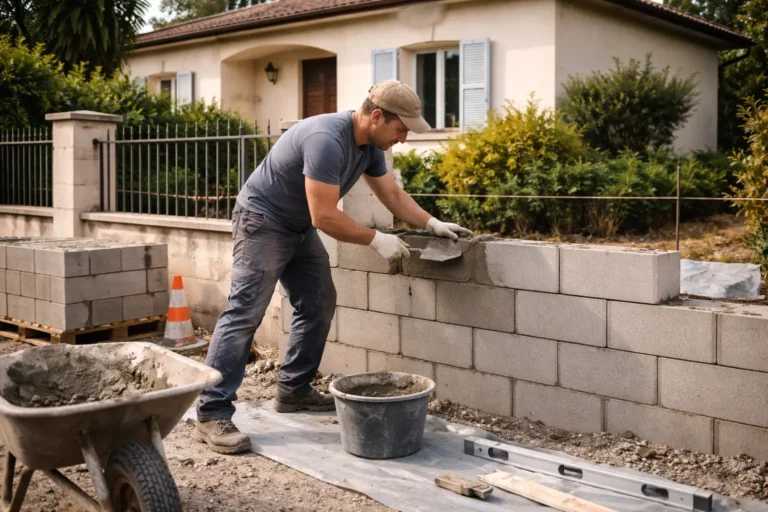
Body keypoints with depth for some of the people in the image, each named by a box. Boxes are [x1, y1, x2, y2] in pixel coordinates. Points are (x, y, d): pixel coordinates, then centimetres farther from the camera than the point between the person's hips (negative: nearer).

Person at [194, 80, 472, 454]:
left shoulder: (370, 144, -1)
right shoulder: (327, 140, -31)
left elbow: (392, 194, 11)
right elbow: (324, 217, -31)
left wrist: (433, 224, 2)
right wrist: (377, 240, -22)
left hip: (300, 227, 10)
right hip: (262, 221, -10)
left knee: (318, 306, 8)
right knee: (245, 313, -15)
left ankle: (293, 390, 17)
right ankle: (212, 414, -14)